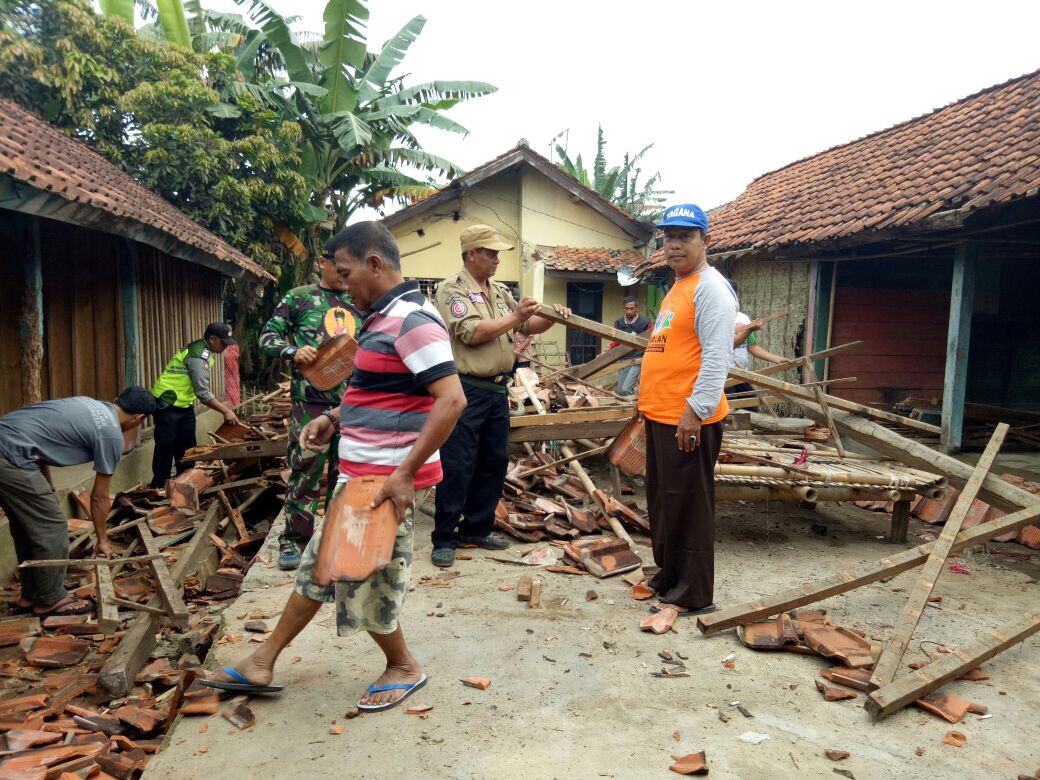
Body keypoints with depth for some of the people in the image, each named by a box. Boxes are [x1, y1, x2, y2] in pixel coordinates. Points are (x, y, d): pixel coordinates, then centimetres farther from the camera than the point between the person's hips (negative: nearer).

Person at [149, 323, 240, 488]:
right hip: (167, 406, -10)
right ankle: (158, 488, 6)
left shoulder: (203, 351, 5)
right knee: (166, 449, -3)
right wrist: (226, 411, -21)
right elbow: (203, 393, -25)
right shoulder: (198, 356, -24)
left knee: (187, 450, 12)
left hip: (184, 405, 10)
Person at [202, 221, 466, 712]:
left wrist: (405, 473, -27)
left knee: (366, 580, 5)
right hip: (360, 475, 10)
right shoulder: (383, 317, 12)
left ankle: (403, 668, 30)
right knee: (320, 565, 18)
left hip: (387, 481, -10)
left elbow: (451, 399, -27)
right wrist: (334, 419, 10)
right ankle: (263, 664, 33)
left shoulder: (412, 320, -19)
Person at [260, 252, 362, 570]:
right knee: (306, 469, -2)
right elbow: (268, 336, 4)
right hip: (311, 399, -4)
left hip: (353, 400, 4)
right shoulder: (298, 297, 4)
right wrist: (294, 352, -14)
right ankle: (294, 540, 11)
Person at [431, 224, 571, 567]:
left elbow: (527, 327, 17)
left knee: (494, 464, 13)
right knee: (457, 468, -3)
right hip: (465, 390, -8)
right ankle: (444, 539, 9)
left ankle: (476, 529, 26)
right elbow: (473, 333, -18)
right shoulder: (452, 289, -7)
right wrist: (515, 316, -13)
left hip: (497, 390, 8)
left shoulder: (500, 291, 16)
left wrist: (551, 318, -2)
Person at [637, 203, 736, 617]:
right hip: (660, 415, 10)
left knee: (687, 506, -2)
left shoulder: (710, 288, -12)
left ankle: (693, 595, 10)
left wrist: (696, 410, -25)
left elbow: (717, 356, -20)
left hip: (688, 419, -10)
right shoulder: (677, 288, 19)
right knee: (662, 502, 18)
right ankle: (668, 577, 32)